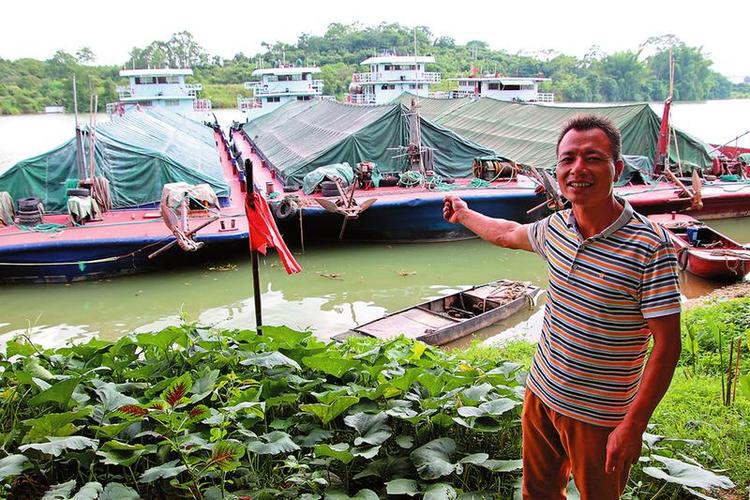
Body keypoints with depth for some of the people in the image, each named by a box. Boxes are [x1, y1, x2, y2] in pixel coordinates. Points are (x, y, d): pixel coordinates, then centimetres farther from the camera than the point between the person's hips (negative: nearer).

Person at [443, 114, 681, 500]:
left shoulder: (650, 247, -22)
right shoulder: (556, 227, -4)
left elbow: (666, 343, -19)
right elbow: (509, 233, 19)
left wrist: (634, 425, -20)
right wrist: (464, 215, 33)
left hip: (599, 416, -5)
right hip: (541, 395, 6)